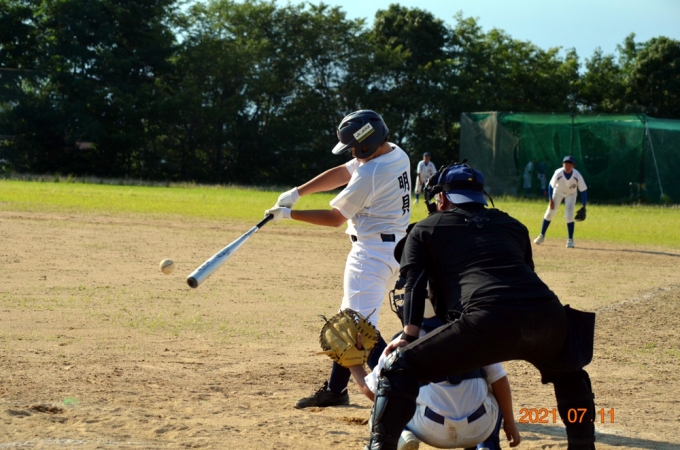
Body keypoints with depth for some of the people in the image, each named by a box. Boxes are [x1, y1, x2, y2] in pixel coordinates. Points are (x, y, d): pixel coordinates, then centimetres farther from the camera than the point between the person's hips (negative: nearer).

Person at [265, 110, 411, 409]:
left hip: (372, 252, -11)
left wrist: (289, 214, -2)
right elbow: (340, 174, 12)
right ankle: (335, 389, 27)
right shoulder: (396, 154, 6)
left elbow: (335, 218, -11)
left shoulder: (370, 174, -22)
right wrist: (297, 192, 5)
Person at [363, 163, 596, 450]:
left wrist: (410, 336, 2)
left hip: (488, 321, -4)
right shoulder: (512, 225, 34)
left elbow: (414, 285, 9)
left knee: (399, 369, 7)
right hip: (546, 314, 4)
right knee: (569, 374, 36)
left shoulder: (425, 229, 23)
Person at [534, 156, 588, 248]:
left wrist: (583, 206, -21)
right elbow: (551, 185, -16)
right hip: (558, 192, 1)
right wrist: (550, 200, -17)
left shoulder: (577, 176, -32)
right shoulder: (558, 173, -33)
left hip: (571, 194, -1)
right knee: (549, 213, 0)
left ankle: (570, 240, -2)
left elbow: (584, 190, -22)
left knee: (569, 215, -14)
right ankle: (542, 236, 16)